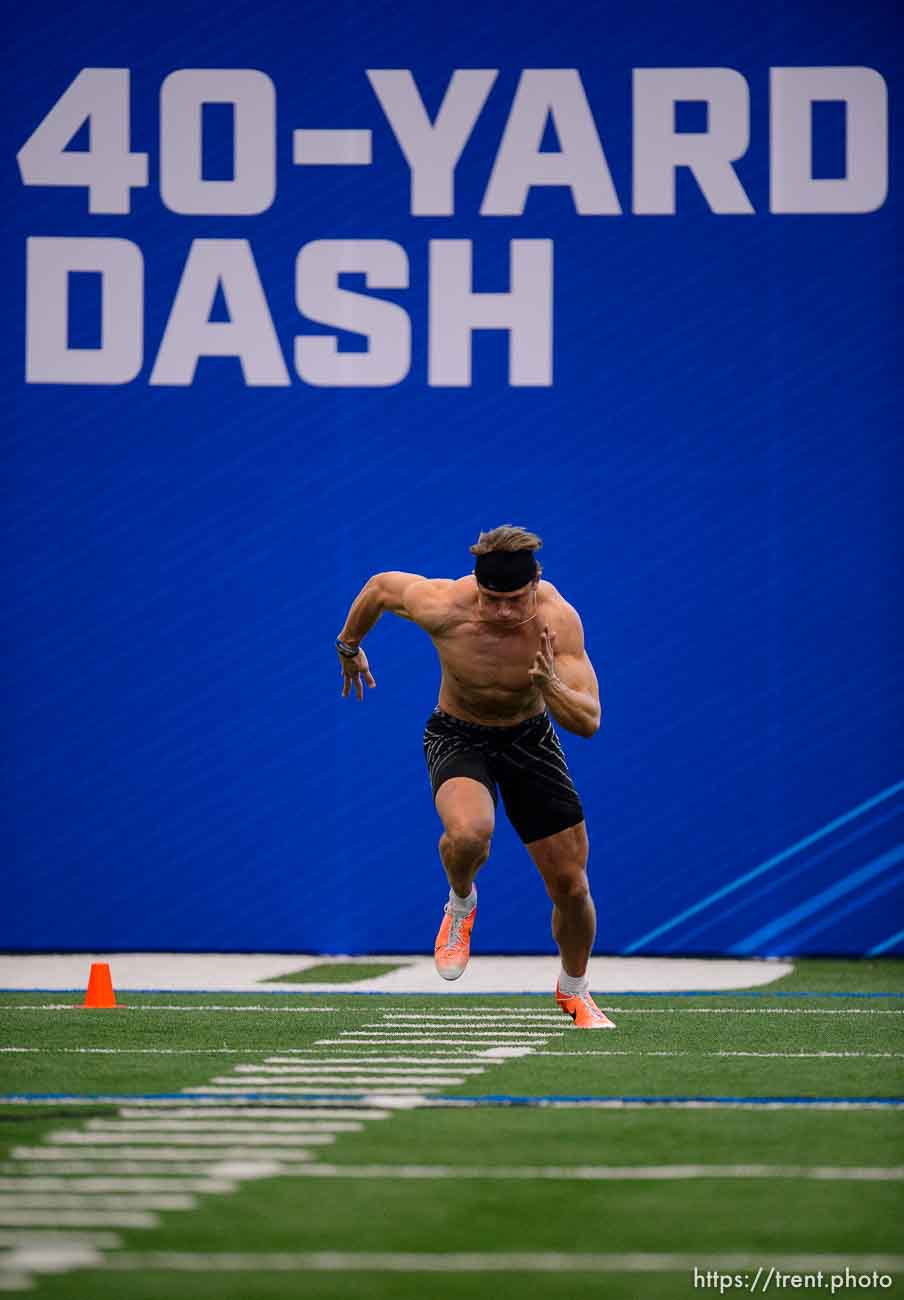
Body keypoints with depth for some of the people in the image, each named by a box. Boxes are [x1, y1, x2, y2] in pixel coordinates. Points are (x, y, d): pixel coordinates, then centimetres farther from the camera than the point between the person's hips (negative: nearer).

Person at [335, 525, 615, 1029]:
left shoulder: (558, 619, -28)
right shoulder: (443, 605, -29)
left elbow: (589, 722, -27)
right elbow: (379, 586, -6)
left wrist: (551, 687, -47)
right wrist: (349, 646, 11)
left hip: (531, 738, 2)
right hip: (458, 737, -2)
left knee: (572, 887, 3)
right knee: (469, 832, -35)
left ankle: (574, 991, 33)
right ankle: (461, 902, 1)